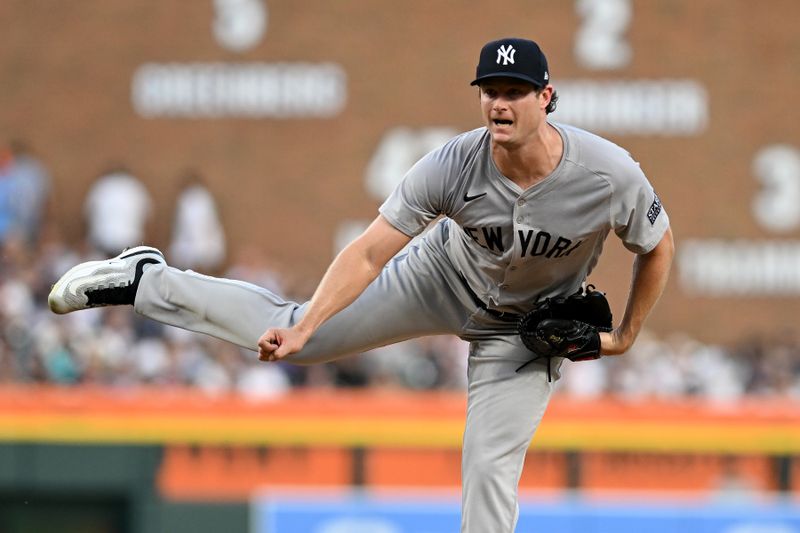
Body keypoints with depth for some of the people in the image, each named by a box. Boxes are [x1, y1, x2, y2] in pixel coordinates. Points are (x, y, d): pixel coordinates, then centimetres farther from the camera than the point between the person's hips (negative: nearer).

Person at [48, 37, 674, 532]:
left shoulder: (610, 175, -33)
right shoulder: (453, 165, -31)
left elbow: (659, 248, -12)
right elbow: (370, 252, -29)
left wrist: (625, 336, -5)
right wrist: (303, 328, -39)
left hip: (527, 328, -1)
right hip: (445, 275, 1)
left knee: (491, 470, -10)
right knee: (295, 335, 3)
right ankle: (145, 280, 21)